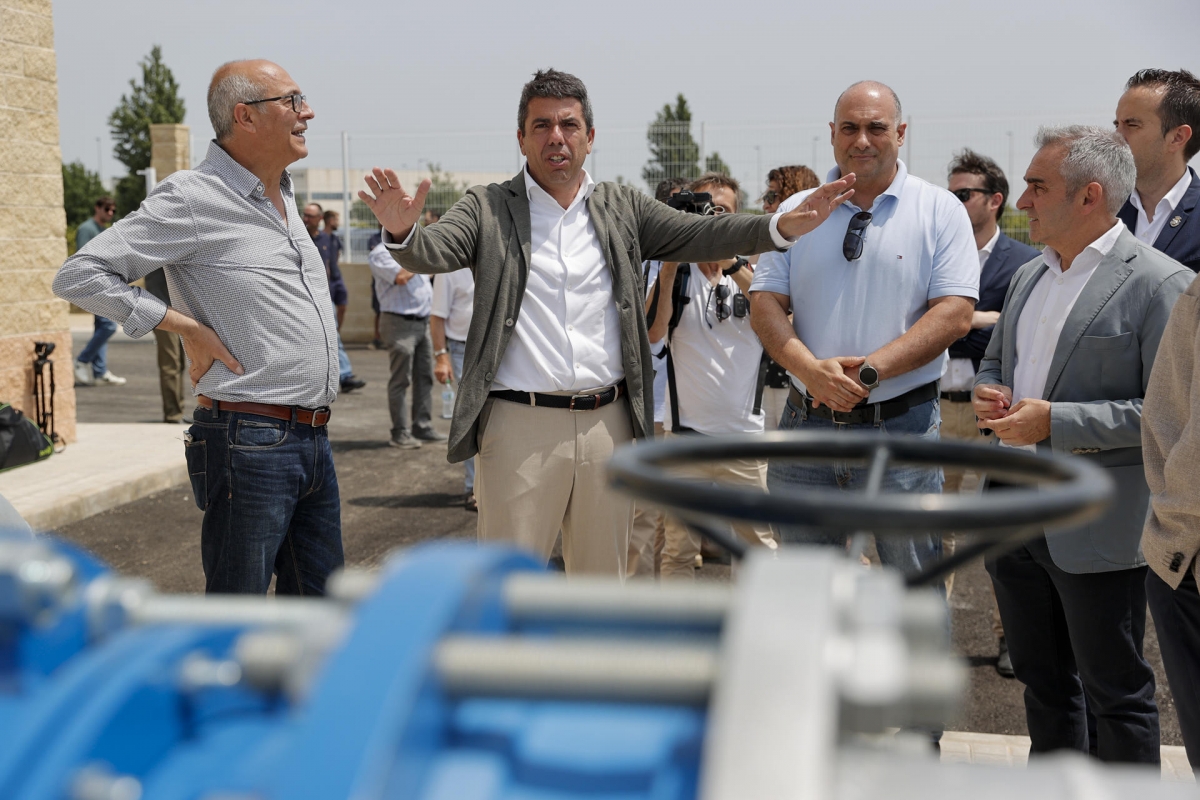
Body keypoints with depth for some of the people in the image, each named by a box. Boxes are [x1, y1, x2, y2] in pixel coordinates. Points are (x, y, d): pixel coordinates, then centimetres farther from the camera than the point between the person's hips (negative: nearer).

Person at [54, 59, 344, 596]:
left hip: (313, 440, 8)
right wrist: (187, 326, -14)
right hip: (250, 445, -8)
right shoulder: (192, 198, -10)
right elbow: (80, 275, -13)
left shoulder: (285, 198, 15)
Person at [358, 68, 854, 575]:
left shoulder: (623, 209, 10)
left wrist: (785, 226, -14)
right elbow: (432, 252, -12)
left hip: (608, 425, 3)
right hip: (520, 426, -3)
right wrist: (402, 230, -36)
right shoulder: (489, 209, 2)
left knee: (603, 580, 15)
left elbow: (699, 235, 2)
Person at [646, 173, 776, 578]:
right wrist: (670, 261, -15)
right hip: (685, 433, -1)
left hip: (745, 434, 1)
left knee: (760, 544, 6)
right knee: (678, 551, 4)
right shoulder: (676, 274, 6)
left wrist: (730, 261, -23)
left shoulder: (749, 273, 7)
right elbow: (651, 330, -11)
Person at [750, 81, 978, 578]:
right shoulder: (797, 211, 8)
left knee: (914, 584, 5)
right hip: (807, 422, 3)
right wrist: (810, 369, -16)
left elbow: (955, 312, -9)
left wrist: (870, 370, -18)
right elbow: (765, 302, 2)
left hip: (901, 425, -2)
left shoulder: (940, 211, 1)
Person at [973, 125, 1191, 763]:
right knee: (1041, 680, 20)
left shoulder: (1159, 284, -13)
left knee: (1115, 694, 5)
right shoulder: (1029, 277, 11)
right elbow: (995, 362, 25)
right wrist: (988, 393, 1)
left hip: (1096, 533, -7)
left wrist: (1056, 421, -21)